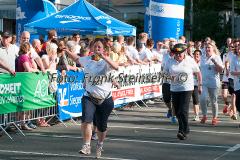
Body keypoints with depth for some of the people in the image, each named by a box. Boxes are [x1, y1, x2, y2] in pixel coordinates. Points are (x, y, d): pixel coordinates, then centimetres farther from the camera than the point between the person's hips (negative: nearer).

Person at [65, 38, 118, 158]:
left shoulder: (106, 62, -5)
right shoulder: (87, 60, 5)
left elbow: (116, 67, -26)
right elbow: (76, 58, 26)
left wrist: (103, 56, -32)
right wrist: (66, 50, 17)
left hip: (105, 99, -1)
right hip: (89, 97, 1)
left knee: (102, 126, 9)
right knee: (86, 119, -23)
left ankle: (100, 145, 36)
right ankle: (86, 146, -15)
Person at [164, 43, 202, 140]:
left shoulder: (190, 60, -2)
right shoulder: (170, 62, 3)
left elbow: (198, 72, 8)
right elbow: (165, 73, 12)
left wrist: (200, 85, 8)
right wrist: (170, 77, -9)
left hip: (187, 89, -4)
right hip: (174, 89, 4)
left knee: (183, 111, -15)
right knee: (177, 112, 8)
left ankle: (183, 132, -14)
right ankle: (186, 129, 24)